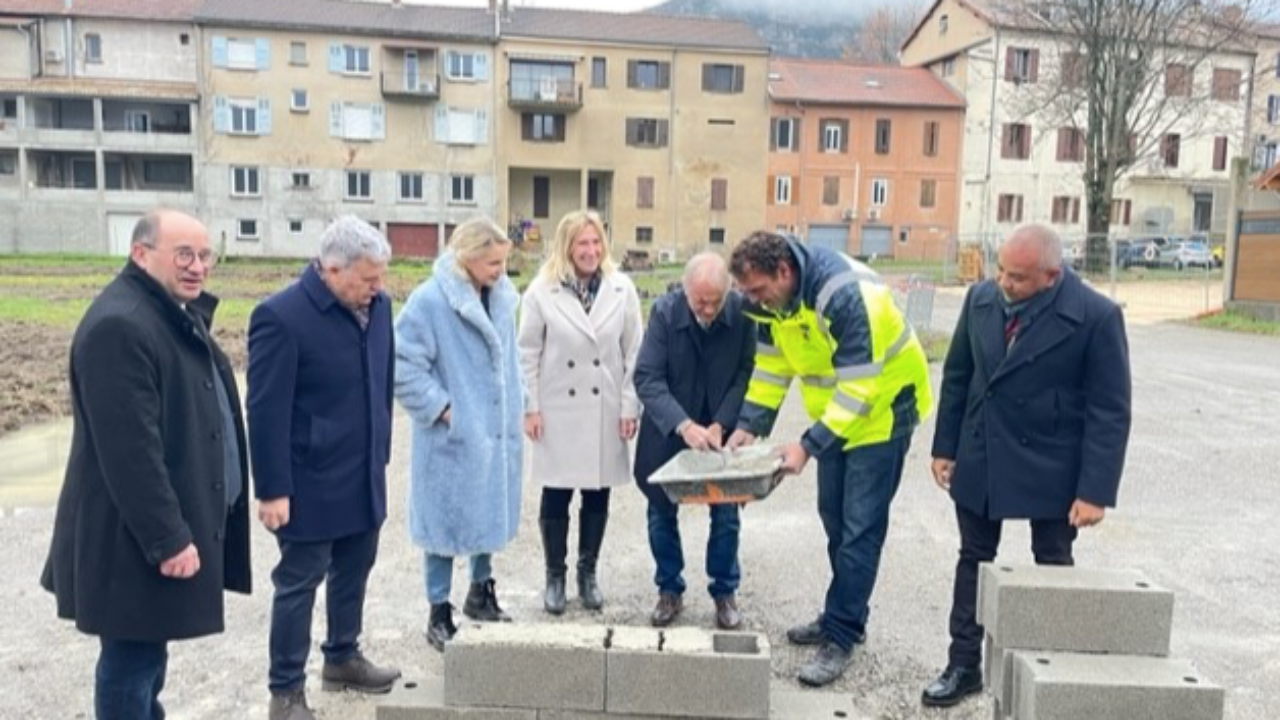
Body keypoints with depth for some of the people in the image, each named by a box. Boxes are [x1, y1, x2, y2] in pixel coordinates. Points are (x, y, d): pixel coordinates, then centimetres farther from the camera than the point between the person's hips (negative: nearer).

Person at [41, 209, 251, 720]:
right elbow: (130, 451, -26)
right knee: (131, 659, 3)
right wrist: (167, 538, -24)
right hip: (136, 539, -10)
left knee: (148, 653, 22)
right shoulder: (119, 326, -21)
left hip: (168, 522, 10)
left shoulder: (178, 314, 12)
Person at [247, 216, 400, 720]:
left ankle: (342, 658, 39)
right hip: (311, 483, -6)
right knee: (299, 583, 7)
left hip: (365, 477, 7)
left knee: (353, 572, 19)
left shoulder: (377, 305, 1)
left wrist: (381, 453, 13)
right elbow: (266, 411, -18)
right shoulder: (281, 316, -19)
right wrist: (273, 489, -16)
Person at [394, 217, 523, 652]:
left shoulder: (501, 297, 2)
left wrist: (514, 411, 11)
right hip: (452, 435, -6)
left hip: (494, 429, 7)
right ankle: (439, 616, 21)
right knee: (447, 521, 5)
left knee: (490, 514, 19)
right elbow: (404, 365, -17)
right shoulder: (430, 301, -17)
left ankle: (481, 594, 39)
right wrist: (440, 408, -16)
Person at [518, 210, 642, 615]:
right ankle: (555, 575, 24)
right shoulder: (542, 290, -5)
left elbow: (634, 353, 2)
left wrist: (630, 407, -2)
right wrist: (529, 407, -5)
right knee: (556, 494, 6)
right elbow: (528, 354, -1)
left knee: (598, 493, 10)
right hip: (557, 411, -1)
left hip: (605, 411, 2)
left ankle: (588, 573, 28)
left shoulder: (622, 289, -1)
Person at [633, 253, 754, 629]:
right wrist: (683, 425, -33)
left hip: (721, 430, 0)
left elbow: (746, 373, -9)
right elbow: (647, 378, -21)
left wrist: (721, 424, -19)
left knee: (726, 514, 5)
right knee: (662, 512, 8)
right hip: (668, 430, 0)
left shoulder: (742, 311, -16)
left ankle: (725, 592, 24)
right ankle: (670, 590, 26)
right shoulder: (664, 311, -18)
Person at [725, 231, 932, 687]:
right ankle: (843, 616, 30)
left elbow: (857, 386, -32)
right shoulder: (774, 298, -8)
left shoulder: (844, 294, -33)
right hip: (834, 413, 8)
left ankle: (840, 636, 5)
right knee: (834, 517, 15)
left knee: (859, 528, -4)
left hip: (879, 409, -8)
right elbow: (771, 364, 2)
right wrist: (749, 425, -8)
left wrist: (808, 446, -34)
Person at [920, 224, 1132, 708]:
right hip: (979, 461, 4)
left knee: (1053, 569, 13)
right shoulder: (980, 299, -4)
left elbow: (1109, 411, -14)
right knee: (974, 561, 12)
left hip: (1050, 469, -4)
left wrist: (1095, 490, -16)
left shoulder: (1096, 317, -17)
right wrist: (945, 447, 5)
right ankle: (963, 666, 26)